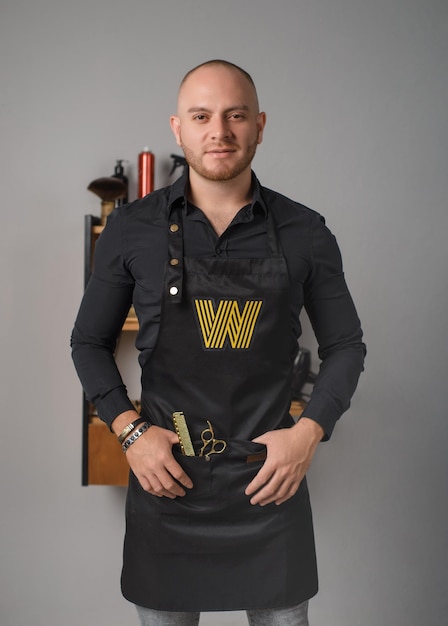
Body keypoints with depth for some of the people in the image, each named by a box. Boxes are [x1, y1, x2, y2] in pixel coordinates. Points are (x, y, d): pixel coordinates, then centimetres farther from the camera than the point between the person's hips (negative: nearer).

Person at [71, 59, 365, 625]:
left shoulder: (305, 232, -2)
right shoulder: (131, 229, -2)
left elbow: (345, 345, 6)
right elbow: (89, 342, 5)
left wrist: (309, 432, -7)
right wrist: (129, 431, -6)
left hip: (271, 479, 1)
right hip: (165, 476, 0)